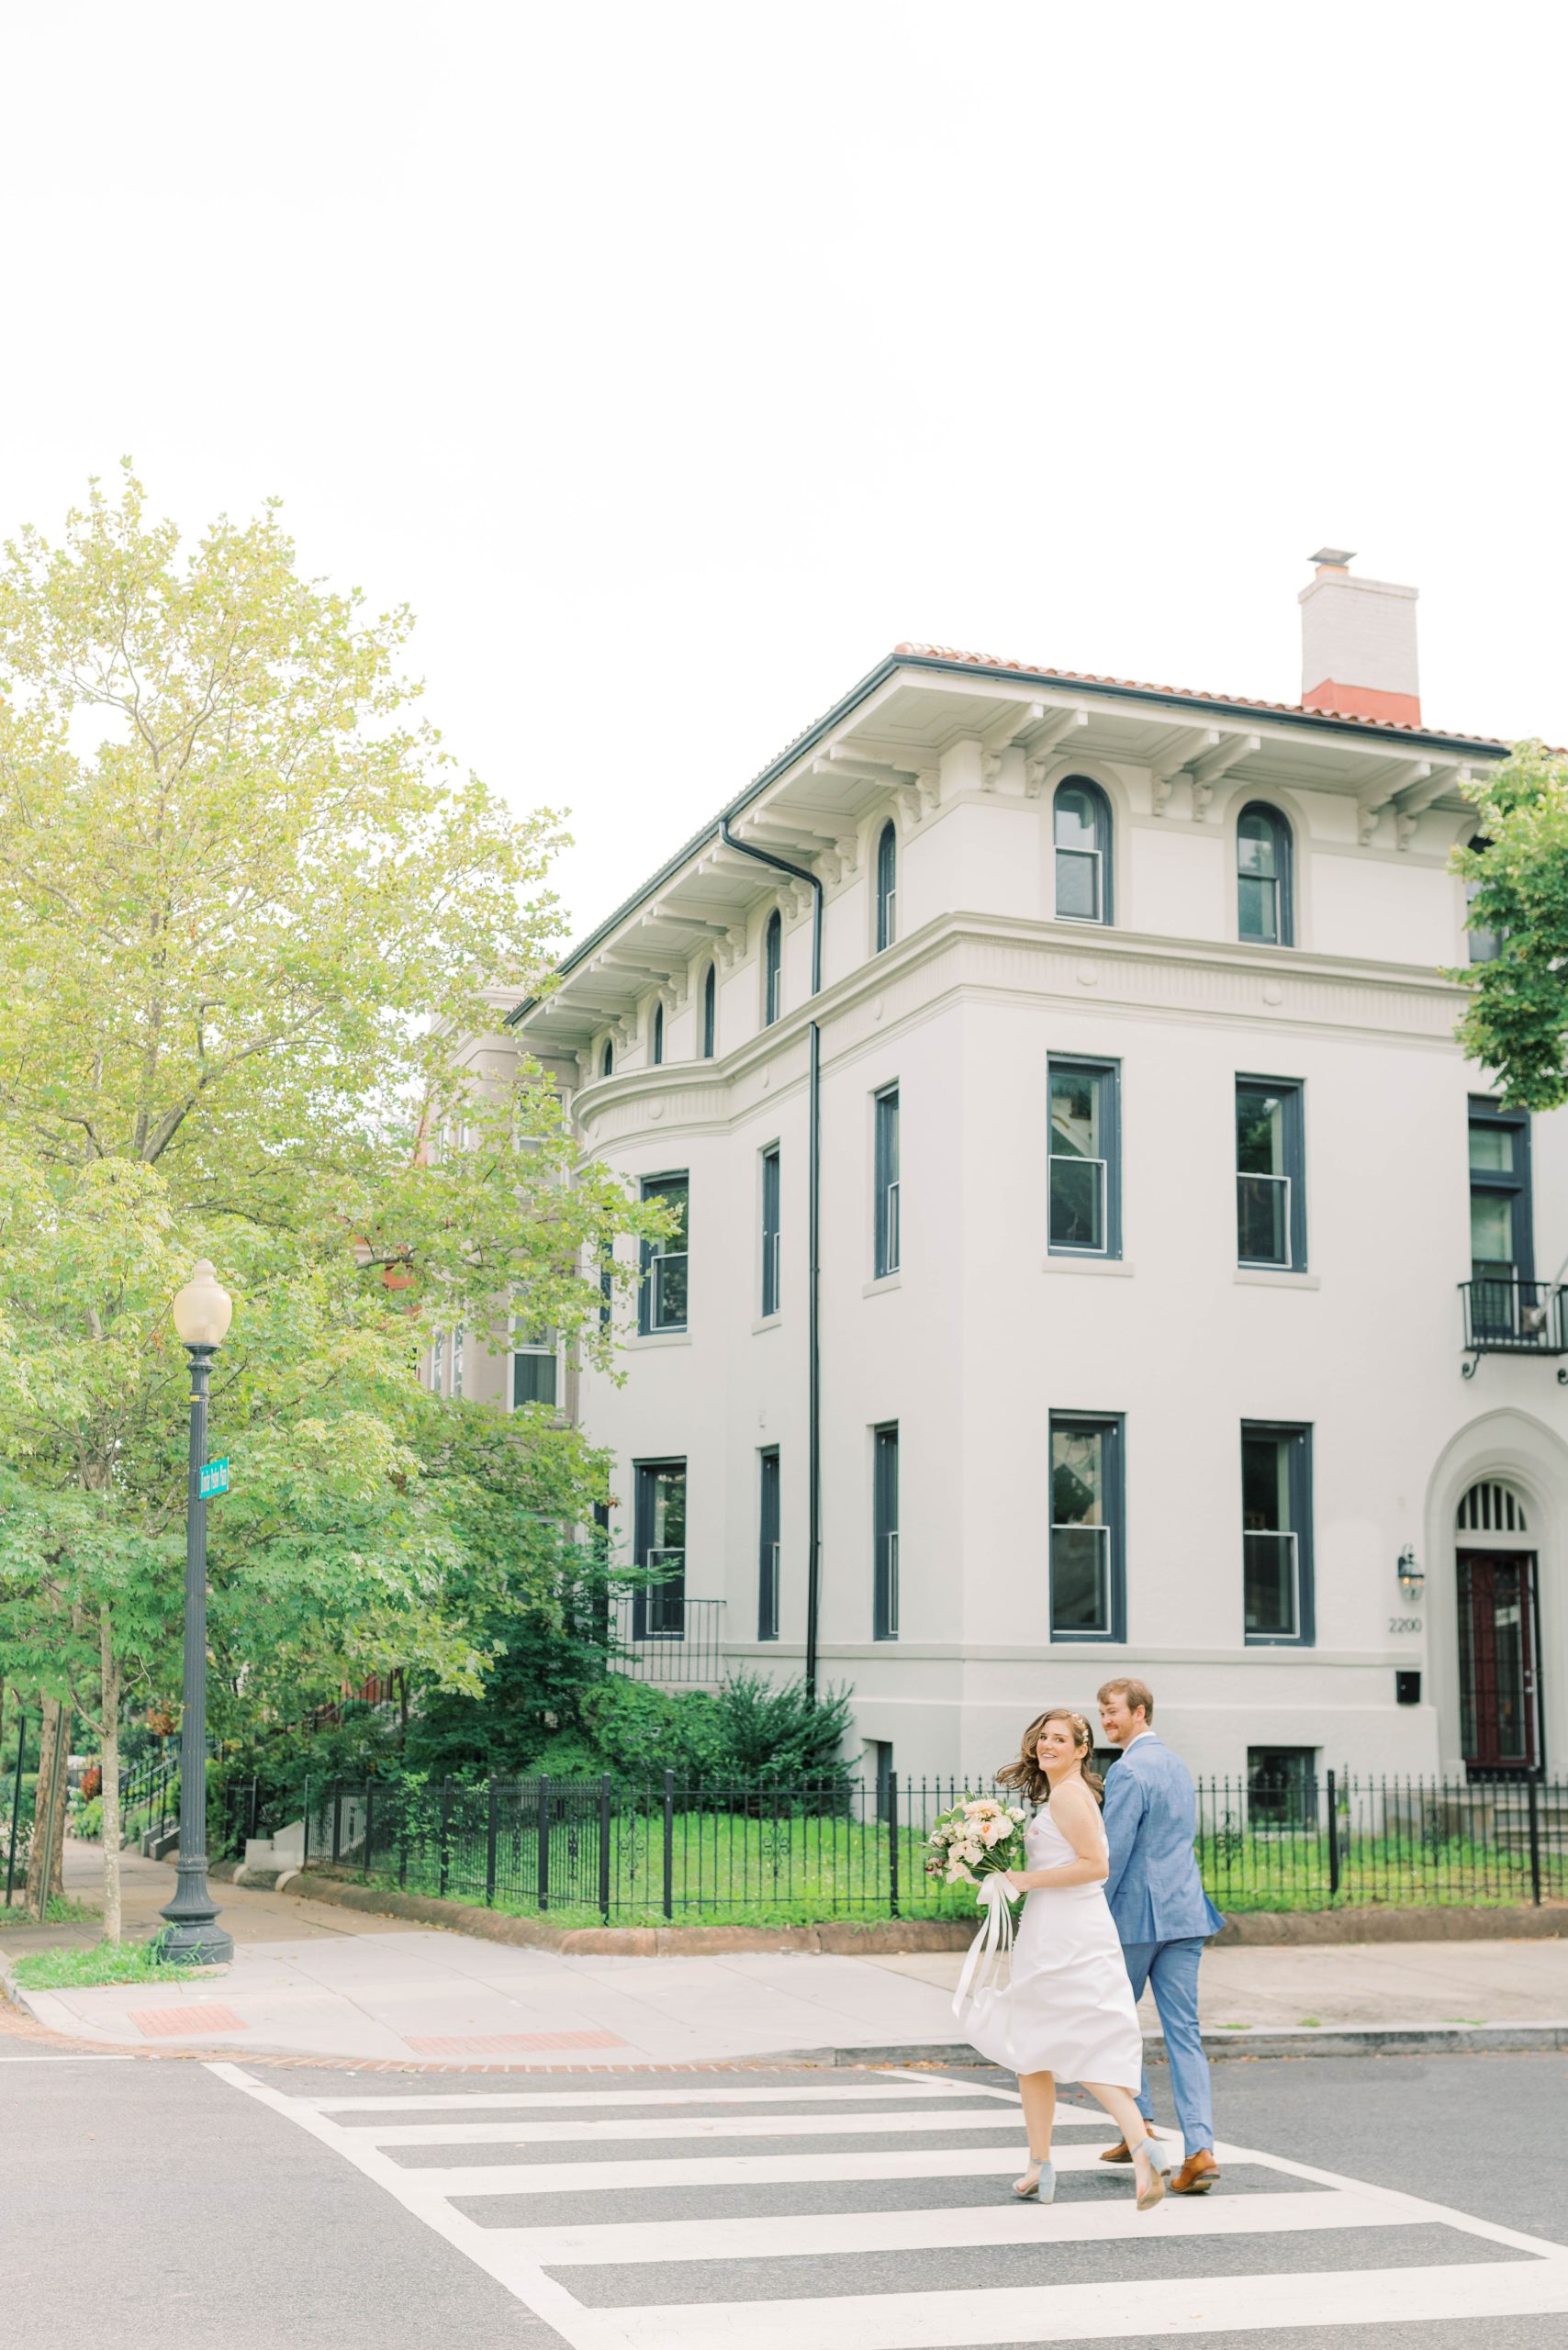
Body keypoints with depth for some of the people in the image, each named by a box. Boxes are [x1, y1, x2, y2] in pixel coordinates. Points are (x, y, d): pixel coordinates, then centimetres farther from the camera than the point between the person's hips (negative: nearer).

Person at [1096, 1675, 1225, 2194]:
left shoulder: (1129, 1771, -14)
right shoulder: (1178, 1764, 15)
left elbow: (1113, 1852, -17)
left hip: (1135, 1915, -7)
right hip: (1184, 1912, 7)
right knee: (1184, 2032, 2)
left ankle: (1138, 2124, 14)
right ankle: (1199, 2147, -6)